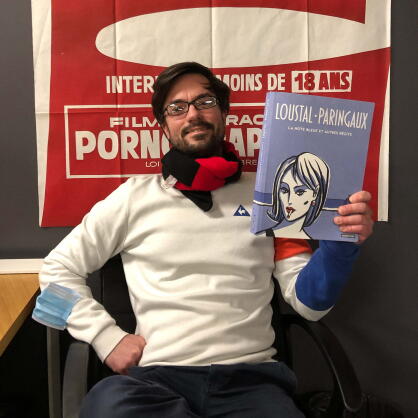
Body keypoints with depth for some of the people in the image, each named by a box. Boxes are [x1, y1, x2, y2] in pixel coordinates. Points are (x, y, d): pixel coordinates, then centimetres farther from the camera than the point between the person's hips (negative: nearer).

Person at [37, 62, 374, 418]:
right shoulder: (137, 196, 8)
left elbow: (308, 302, 6)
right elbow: (58, 269, 13)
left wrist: (341, 242, -12)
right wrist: (108, 337, 1)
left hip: (250, 376, 0)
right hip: (157, 376, 1)